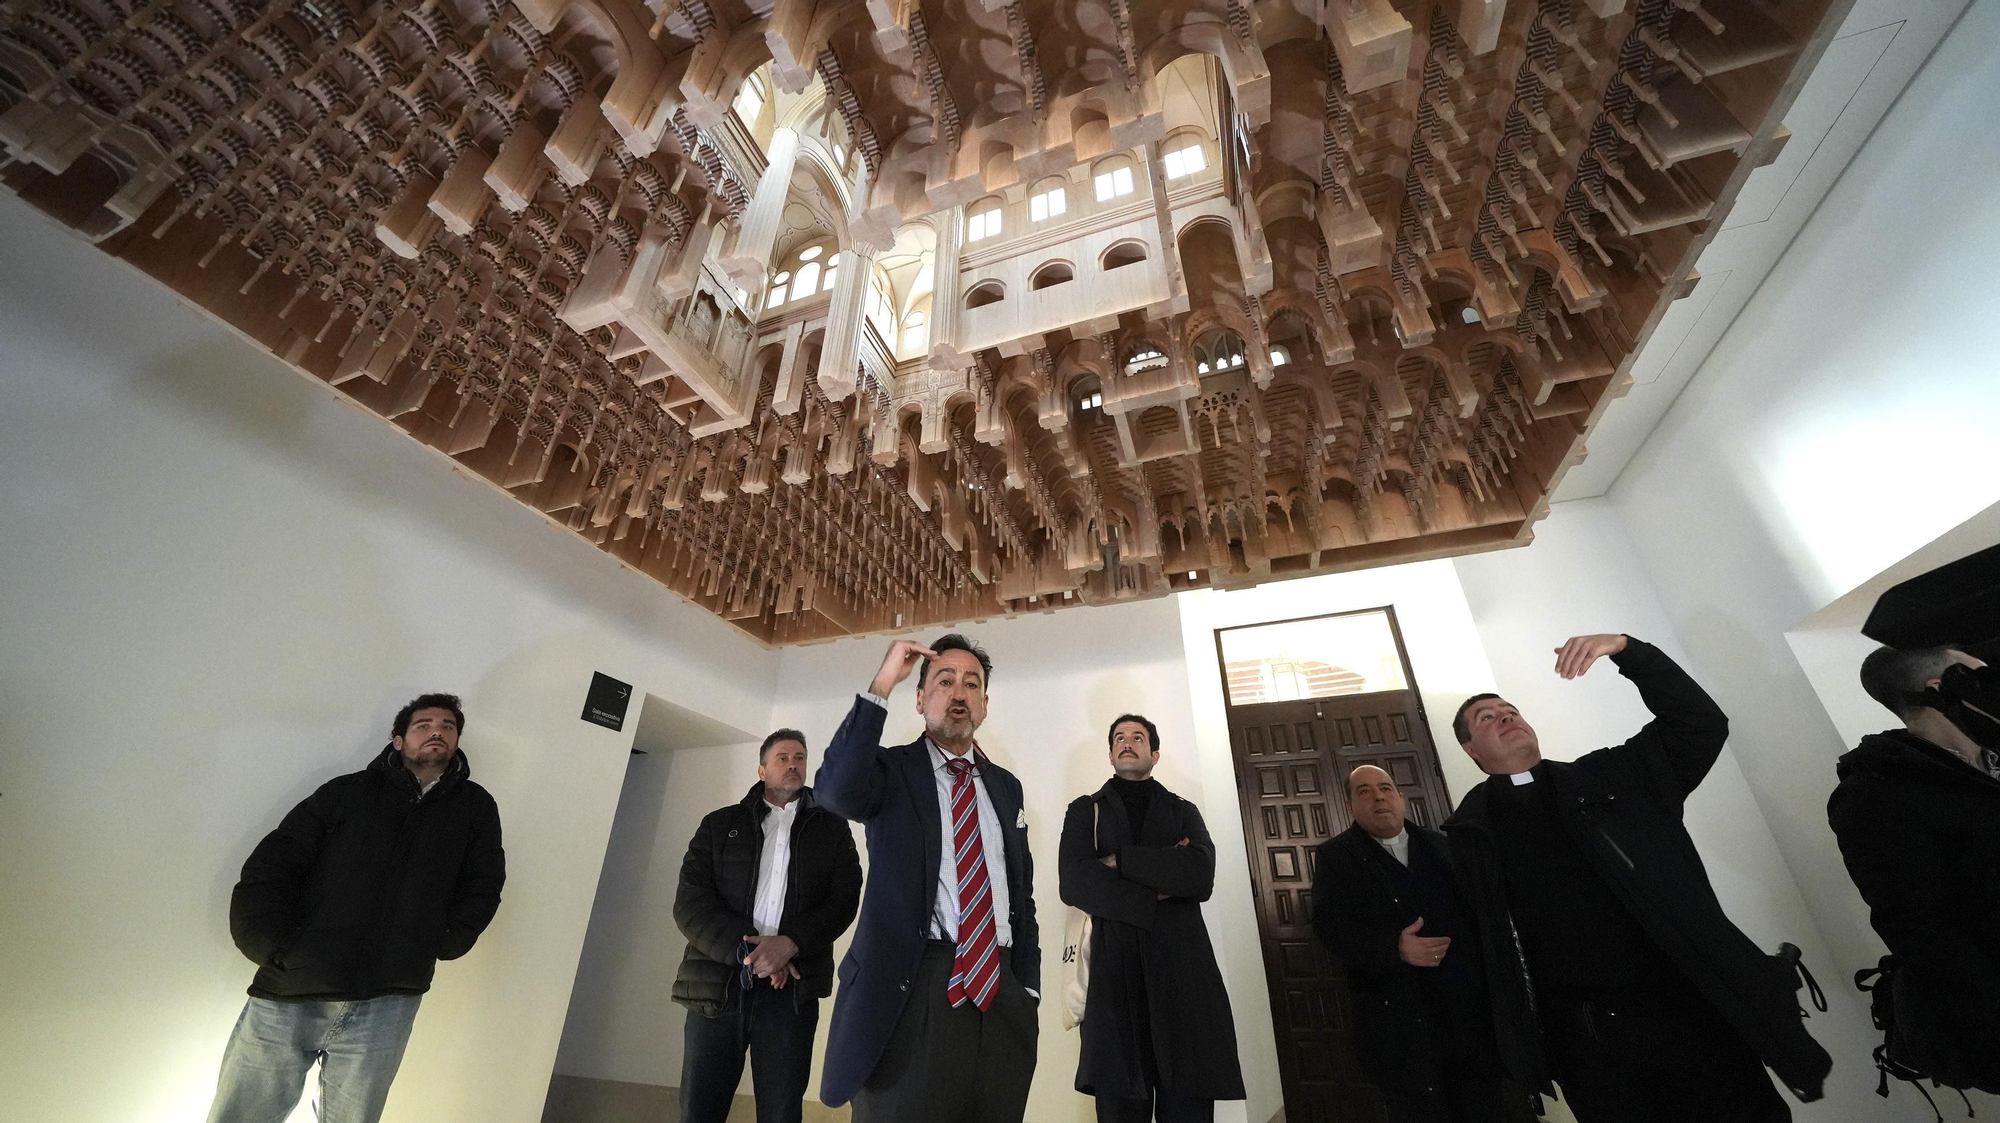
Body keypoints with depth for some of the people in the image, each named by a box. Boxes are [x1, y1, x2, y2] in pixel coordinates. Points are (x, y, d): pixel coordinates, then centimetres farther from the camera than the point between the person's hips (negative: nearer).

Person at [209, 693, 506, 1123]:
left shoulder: (475, 807, 10)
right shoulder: (348, 791, 8)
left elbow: (482, 886, 7)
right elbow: (268, 870, 4)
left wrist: (434, 947, -3)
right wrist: (277, 950, -7)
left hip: (386, 1004, 0)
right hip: (287, 995, 0)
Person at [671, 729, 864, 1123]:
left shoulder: (832, 828, 10)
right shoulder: (721, 824, 10)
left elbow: (843, 899, 0)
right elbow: (689, 902, 2)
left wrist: (789, 944, -15)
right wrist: (746, 949, -11)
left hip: (792, 990, 0)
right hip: (718, 982, 1)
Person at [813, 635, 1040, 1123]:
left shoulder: (1006, 785, 13)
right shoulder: (891, 768, 0)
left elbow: (1023, 894, 16)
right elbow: (835, 790, -24)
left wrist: (1029, 990, 10)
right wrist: (882, 684, -23)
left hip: (1001, 996, 5)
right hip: (912, 993, -4)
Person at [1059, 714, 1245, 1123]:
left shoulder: (1183, 811, 18)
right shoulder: (1085, 810, 15)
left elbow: (1201, 876, -3)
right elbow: (1073, 884, -2)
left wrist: (1119, 860, -5)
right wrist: (1154, 893, -5)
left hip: (1182, 970, 1)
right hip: (1115, 972, -1)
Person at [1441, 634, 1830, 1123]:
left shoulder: (1609, 777, 6)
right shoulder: (1467, 834, 0)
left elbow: (1701, 724, -4)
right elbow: (1468, 938, 0)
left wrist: (1625, 647, -14)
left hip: (1688, 1009, 1)